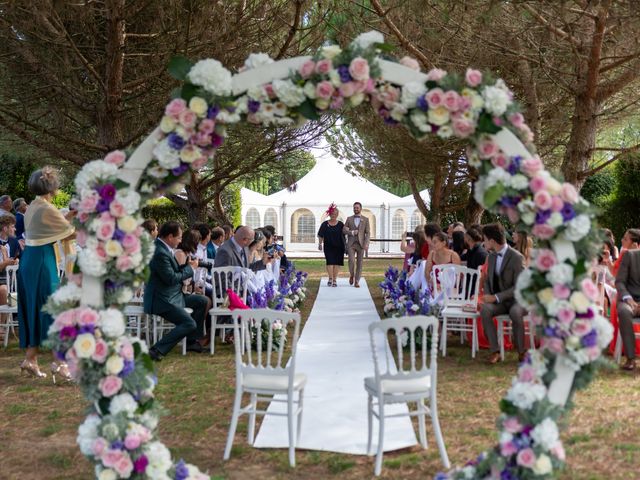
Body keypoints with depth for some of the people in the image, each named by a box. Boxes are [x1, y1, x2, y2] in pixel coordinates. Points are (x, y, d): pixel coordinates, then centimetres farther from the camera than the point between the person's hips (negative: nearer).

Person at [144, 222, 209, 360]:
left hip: (173, 295, 11)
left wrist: (187, 264, 1)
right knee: (189, 324, -21)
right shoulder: (160, 253, -24)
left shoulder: (164, 248, 7)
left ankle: (191, 341, 17)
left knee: (203, 301, 15)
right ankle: (157, 350, -17)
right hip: (161, 300, -11)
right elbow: (171, 278, -23)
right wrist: (190, 268, -10)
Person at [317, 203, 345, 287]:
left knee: (337, 263, 1)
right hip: (328, 247, -1)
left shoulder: (340, 224, 4)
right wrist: (320, 244, 0)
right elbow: (320, 235, 5)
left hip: (338, 247, 1)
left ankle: (334, 280, 9)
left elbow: (343, 235, 7)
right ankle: (330, 278, 7)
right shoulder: (325, 224, 2)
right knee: (330, 262, -6)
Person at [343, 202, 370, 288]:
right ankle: (351, 275, 11)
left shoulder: (365, 219, 4)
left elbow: (368, 233, 0)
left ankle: (356, 282, 7)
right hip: (351, 244, 0)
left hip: (361, 244, 0)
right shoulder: (349, 219, 8)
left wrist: (366, 244, -13)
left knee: (359, 263, 0)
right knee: (352, 260, -16)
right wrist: (352, 232, -13)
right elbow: (344, 230, 5)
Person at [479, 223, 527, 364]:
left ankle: (521, 352, -19)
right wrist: (488, 296, -4)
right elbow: (488, 280, 18)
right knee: (485, 309, -28)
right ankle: (495, 351, -25)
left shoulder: (516, 257, -13)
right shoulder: (492, 256, 9)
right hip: (498, 301, 5)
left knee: (515, 312, -38)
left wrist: (496, 297, -21)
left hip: (516, 300, -5)